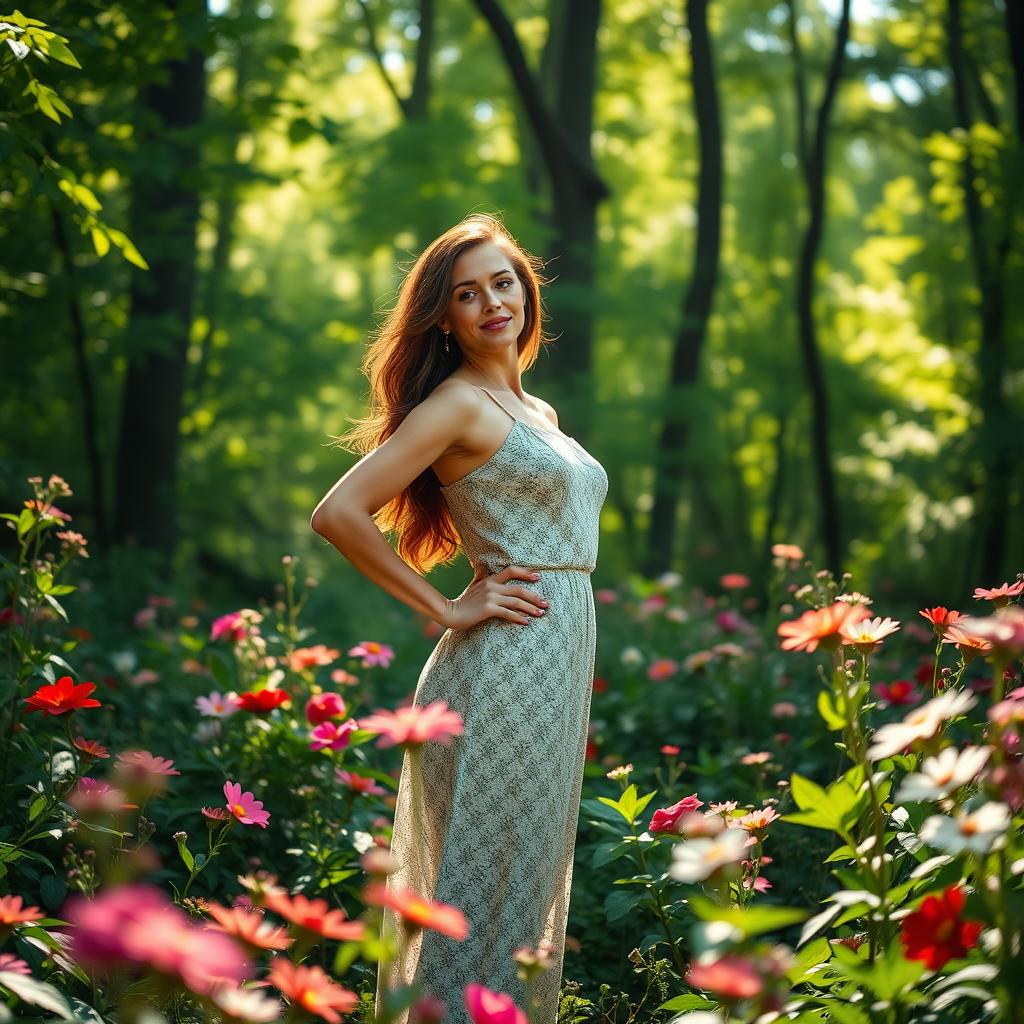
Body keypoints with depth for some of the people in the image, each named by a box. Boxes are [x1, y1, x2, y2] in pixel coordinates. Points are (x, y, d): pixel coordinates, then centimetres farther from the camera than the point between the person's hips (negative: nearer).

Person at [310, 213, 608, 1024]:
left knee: (529, 878, 13)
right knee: (484, 885, -3)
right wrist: (446, 610, -13)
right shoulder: (457, 402, -9)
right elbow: (338, 514, -17)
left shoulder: (538, 413, 16)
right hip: (507, 663, -8)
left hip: (559, 666, 8)